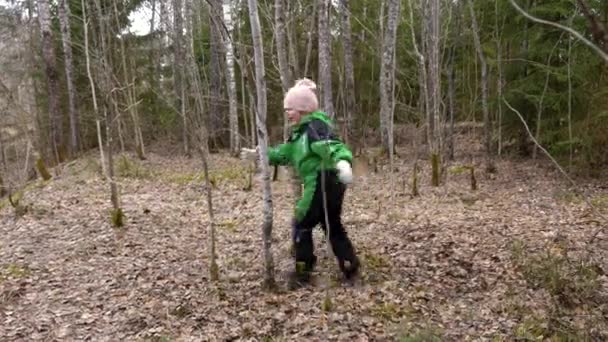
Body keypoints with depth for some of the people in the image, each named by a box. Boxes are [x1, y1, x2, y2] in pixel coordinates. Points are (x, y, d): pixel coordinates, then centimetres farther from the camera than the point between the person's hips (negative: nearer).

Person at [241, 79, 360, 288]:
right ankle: (350, 266, 25)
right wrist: (259, 154, 26)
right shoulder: (301, 131, 16)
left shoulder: (316, 126, -15)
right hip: (321, 184, 10)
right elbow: (285, 153, 27)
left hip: (323, 183, -10)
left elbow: (332, 146, -33)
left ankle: (302, 272, 16)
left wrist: (342, 161, -54)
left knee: (301, 224, 4)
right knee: (333, 226, 18)